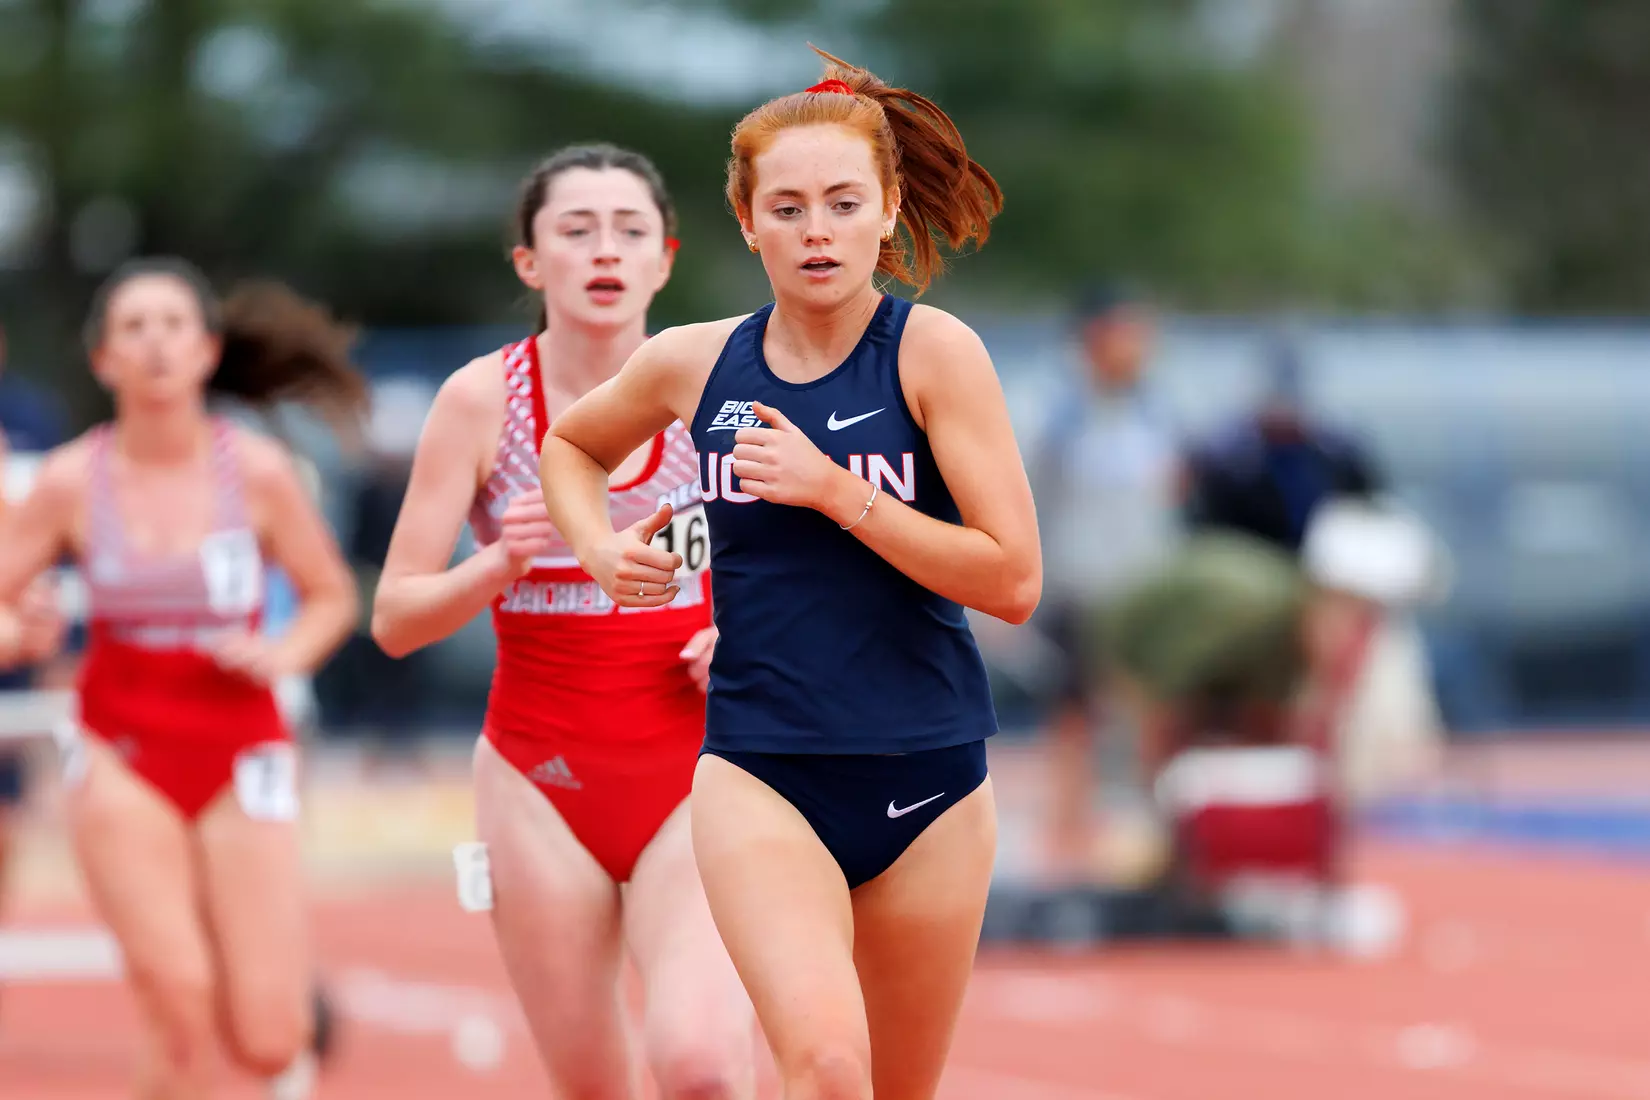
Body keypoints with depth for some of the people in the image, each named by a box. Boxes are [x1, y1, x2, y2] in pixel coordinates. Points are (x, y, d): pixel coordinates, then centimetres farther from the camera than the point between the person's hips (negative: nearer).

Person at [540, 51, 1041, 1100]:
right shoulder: (694, 363, 2)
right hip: (758, 768, 0)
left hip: (924, 777, 0)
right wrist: (601, 548, 6)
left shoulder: (934, 352, -6)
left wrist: (834, 490, -17)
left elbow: (1013, 579, -13)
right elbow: (571, 444, 25)